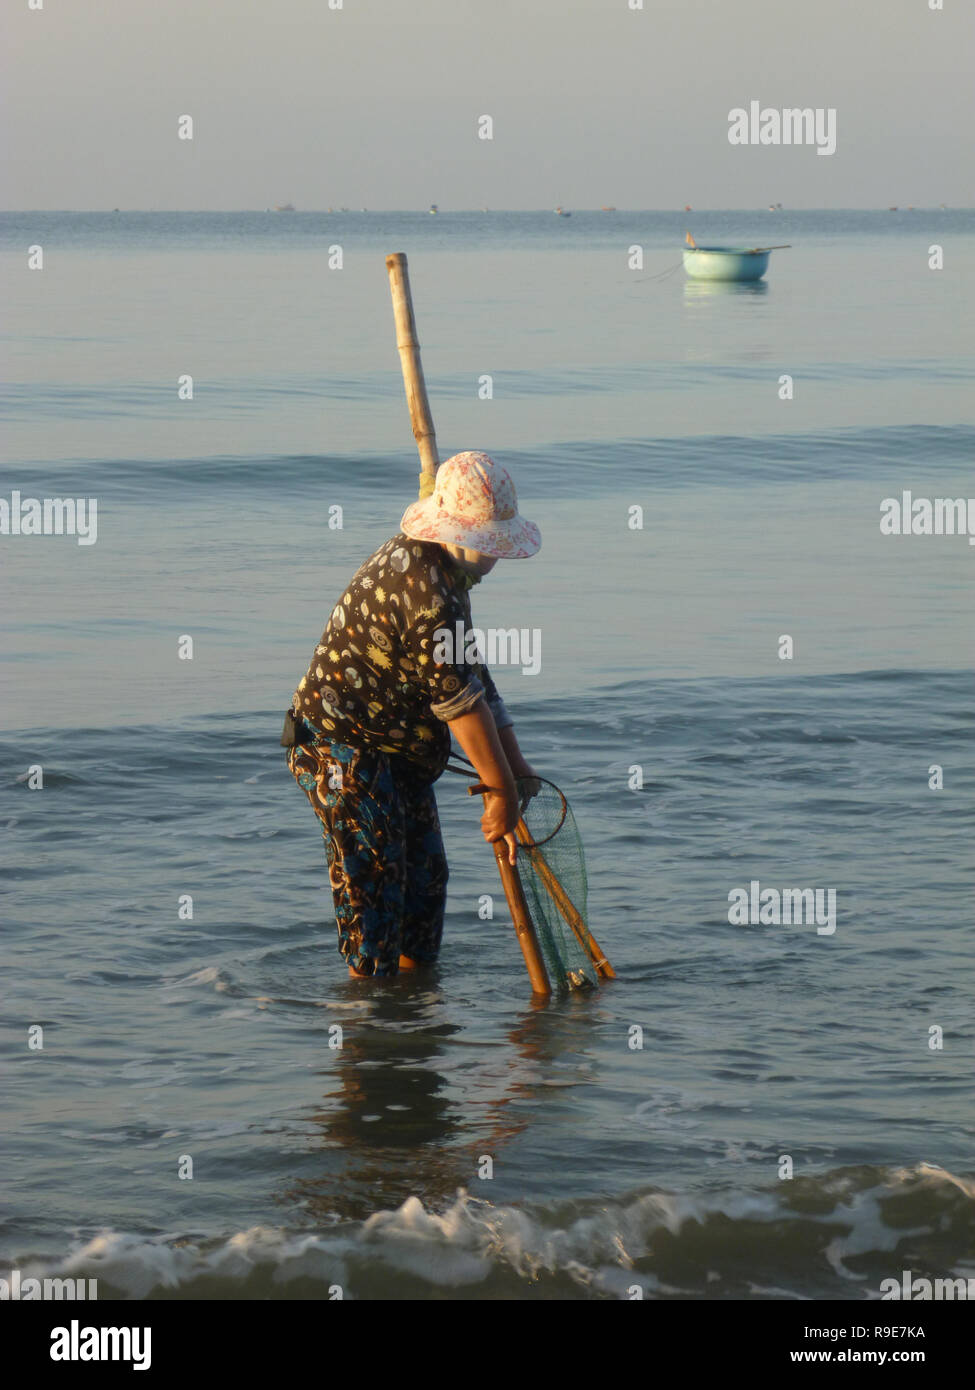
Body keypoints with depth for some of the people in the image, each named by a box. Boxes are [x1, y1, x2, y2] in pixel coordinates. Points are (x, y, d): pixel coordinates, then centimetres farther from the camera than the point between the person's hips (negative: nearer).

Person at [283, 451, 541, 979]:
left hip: (395, 752, 11)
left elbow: (474, 674, 12)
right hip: (345, 748, -11)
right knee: (373, 883, -7)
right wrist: (501, 788, -16)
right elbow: (459, 697, -23)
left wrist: (513, 762, 7)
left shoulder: (427, 566, 9)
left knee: (425, 876, 14)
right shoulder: (425, 589, -26)